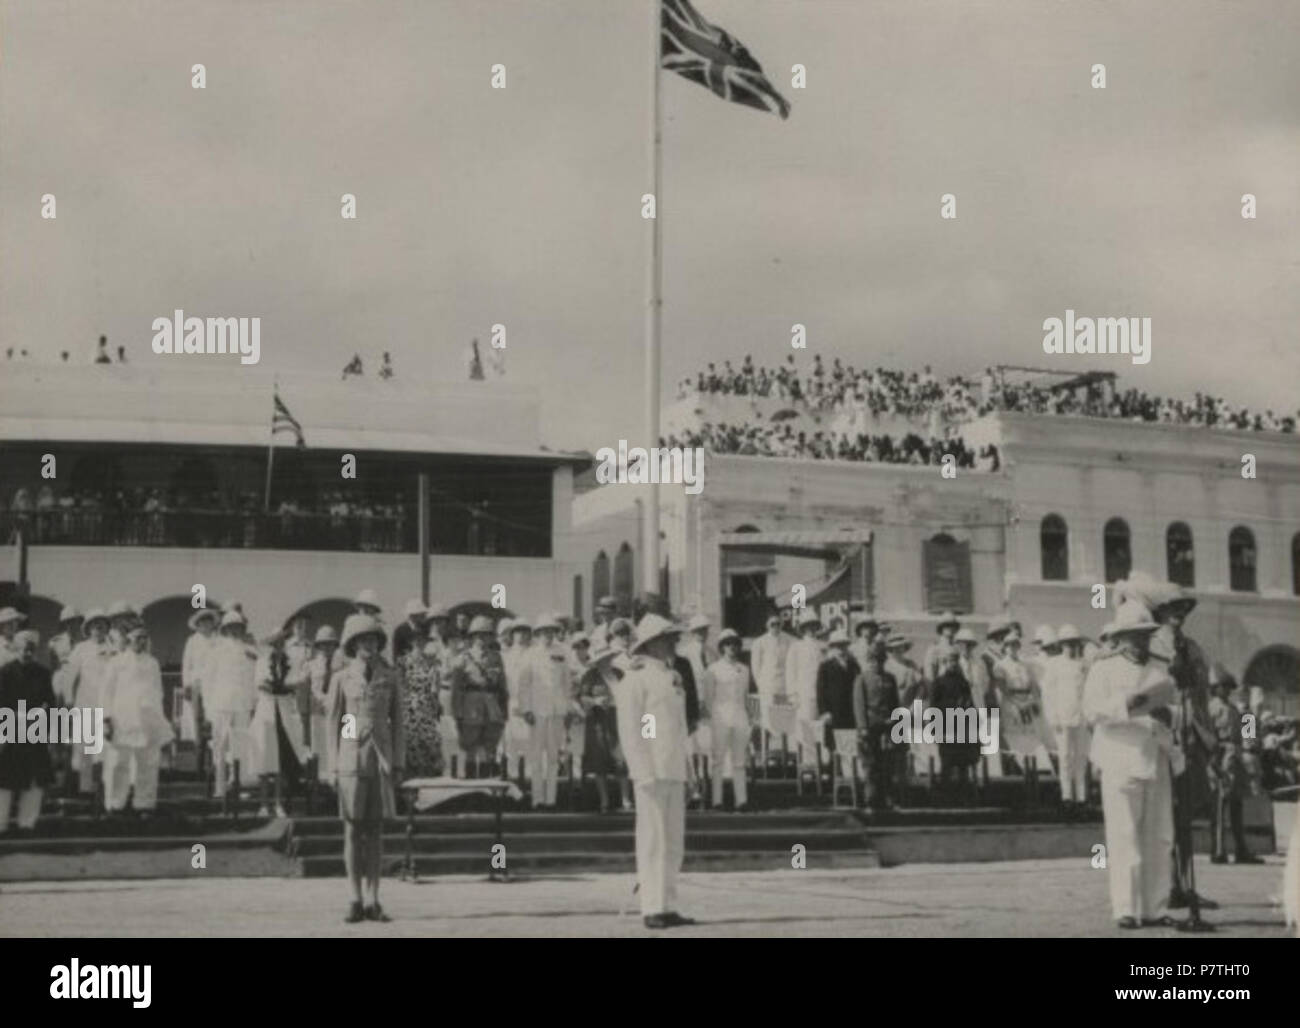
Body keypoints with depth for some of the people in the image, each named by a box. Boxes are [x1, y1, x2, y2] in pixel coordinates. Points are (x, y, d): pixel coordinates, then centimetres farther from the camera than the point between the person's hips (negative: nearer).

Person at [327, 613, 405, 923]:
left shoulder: (390, 679, 5)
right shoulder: (341, 679, 1)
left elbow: (396, 722, 7)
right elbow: (334, 723, 3)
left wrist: (399, 764, 2)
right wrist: (334, 766, -2)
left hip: (381, 756, 2)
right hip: (351, 755, -1)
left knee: (375, 830, 2)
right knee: (353, 829, -1)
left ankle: (373, 902, 4)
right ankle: (356, 902, 3)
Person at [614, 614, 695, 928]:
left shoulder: (673, 677, 18)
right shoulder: (636, 678, -8)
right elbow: (629, 730, -13)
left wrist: (683, 768, 16)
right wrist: (644, 772, -18)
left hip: (674, 772, 9)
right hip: (652, 771, -8)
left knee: (673, 842, 10)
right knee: (653, 840, -6)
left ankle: (667, 907, 16)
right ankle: (653, 908, -2)